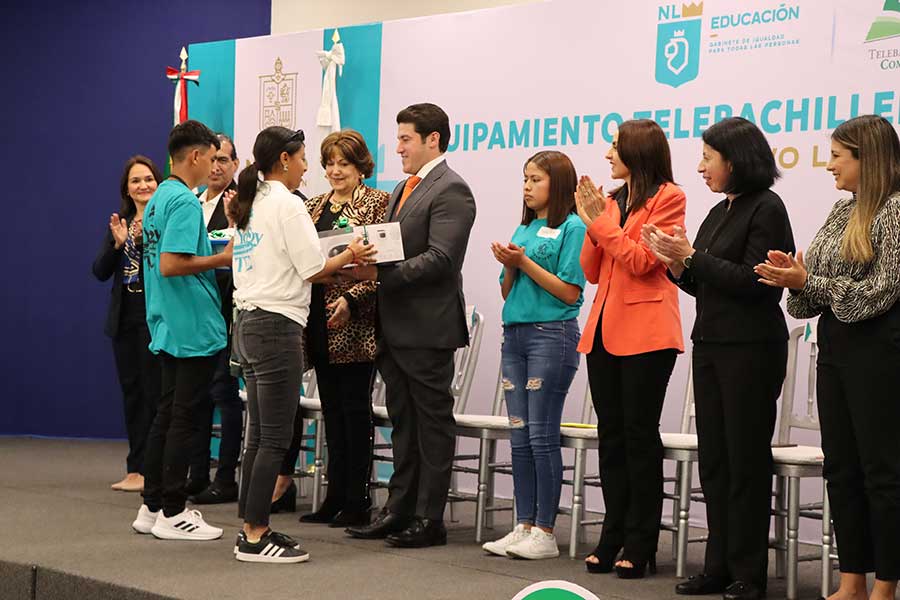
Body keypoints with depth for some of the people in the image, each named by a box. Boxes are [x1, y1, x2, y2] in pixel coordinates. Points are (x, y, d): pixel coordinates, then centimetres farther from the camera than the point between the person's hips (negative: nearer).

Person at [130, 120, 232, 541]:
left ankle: (152, 506, 18)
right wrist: (222, 259, -14)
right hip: (193, 329, -9)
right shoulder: (185, 202, -16)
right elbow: (171, 265, -23)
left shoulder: (158, 198, 13)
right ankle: (172, 513, 2)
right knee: (184, 419, -3)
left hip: (167, 328, 9)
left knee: (167, 415, 13)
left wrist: (214, 257, 14)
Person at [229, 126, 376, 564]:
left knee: (259, 435, 12)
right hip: (277, 324, -9)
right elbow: (313, 268, -12)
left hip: (247, 324, 9)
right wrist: (350, 255, 5)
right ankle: (255, 538, -4)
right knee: (275, 438, -5)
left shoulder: (249, 205, 15)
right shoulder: (287, 204, -10)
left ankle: (251, 529, 15)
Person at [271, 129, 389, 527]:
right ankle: (335, 497, 15)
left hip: (354, 324, -6)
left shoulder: (377, 203, -4)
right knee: (331, 409, 10)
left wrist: (351, 299, -20)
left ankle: (356, 502, 3)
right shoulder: (314, 207, 16)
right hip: (319, 322, 6)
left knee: (354, 408, -3)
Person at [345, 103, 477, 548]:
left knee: (432, 424, -1)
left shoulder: (450, 190, -11)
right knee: (403, 424, 14)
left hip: (427, 328, -9)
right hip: (395, 328, 9)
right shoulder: (403, 190, 19)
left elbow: (440, 259, -21)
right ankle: (399, 511, 21)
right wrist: (368, 263, 0)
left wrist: (383, 272, -22)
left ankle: (429, 520, 4)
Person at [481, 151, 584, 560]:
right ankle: (524, 527, 13)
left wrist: (524, 262, -12)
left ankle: (545, 533, 0)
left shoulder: (572, 228, -5)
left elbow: (569, 292, -12)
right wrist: (509, 266, -2)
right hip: (515, 333, 7)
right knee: (519, 435, 8)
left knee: (542, 435, -6)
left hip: (552, 334, -7)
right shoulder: (523, 230, 16)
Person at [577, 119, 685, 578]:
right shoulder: (612, 200, 15)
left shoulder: (668, 198, -4)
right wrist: (591, 222, 0)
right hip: (604, 330, 7)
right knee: (610, 433, 8)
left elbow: (641, 260, -12)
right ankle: (613, 536, 15)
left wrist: (601, 221, -8)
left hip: (645, 330, -7)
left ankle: (641, 545, 1)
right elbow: (592, 271, 13)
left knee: (639, 434, -4)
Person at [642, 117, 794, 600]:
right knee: (714, 460, 9)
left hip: (750, 348, -8)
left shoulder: (765, 209, -9)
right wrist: (676, 263, 1)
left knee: (745, 460, -3)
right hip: (711, 344, 8)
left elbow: (753, 282, -18)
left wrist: (692, 257, -15)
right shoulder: (720, 212, 15)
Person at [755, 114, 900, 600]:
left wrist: (807, 282, -16)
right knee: (841, 467, 10)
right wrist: (794, 276, -7)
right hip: (836, 344, 8)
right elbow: (819, 279, 14)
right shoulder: (843, 210, 13)